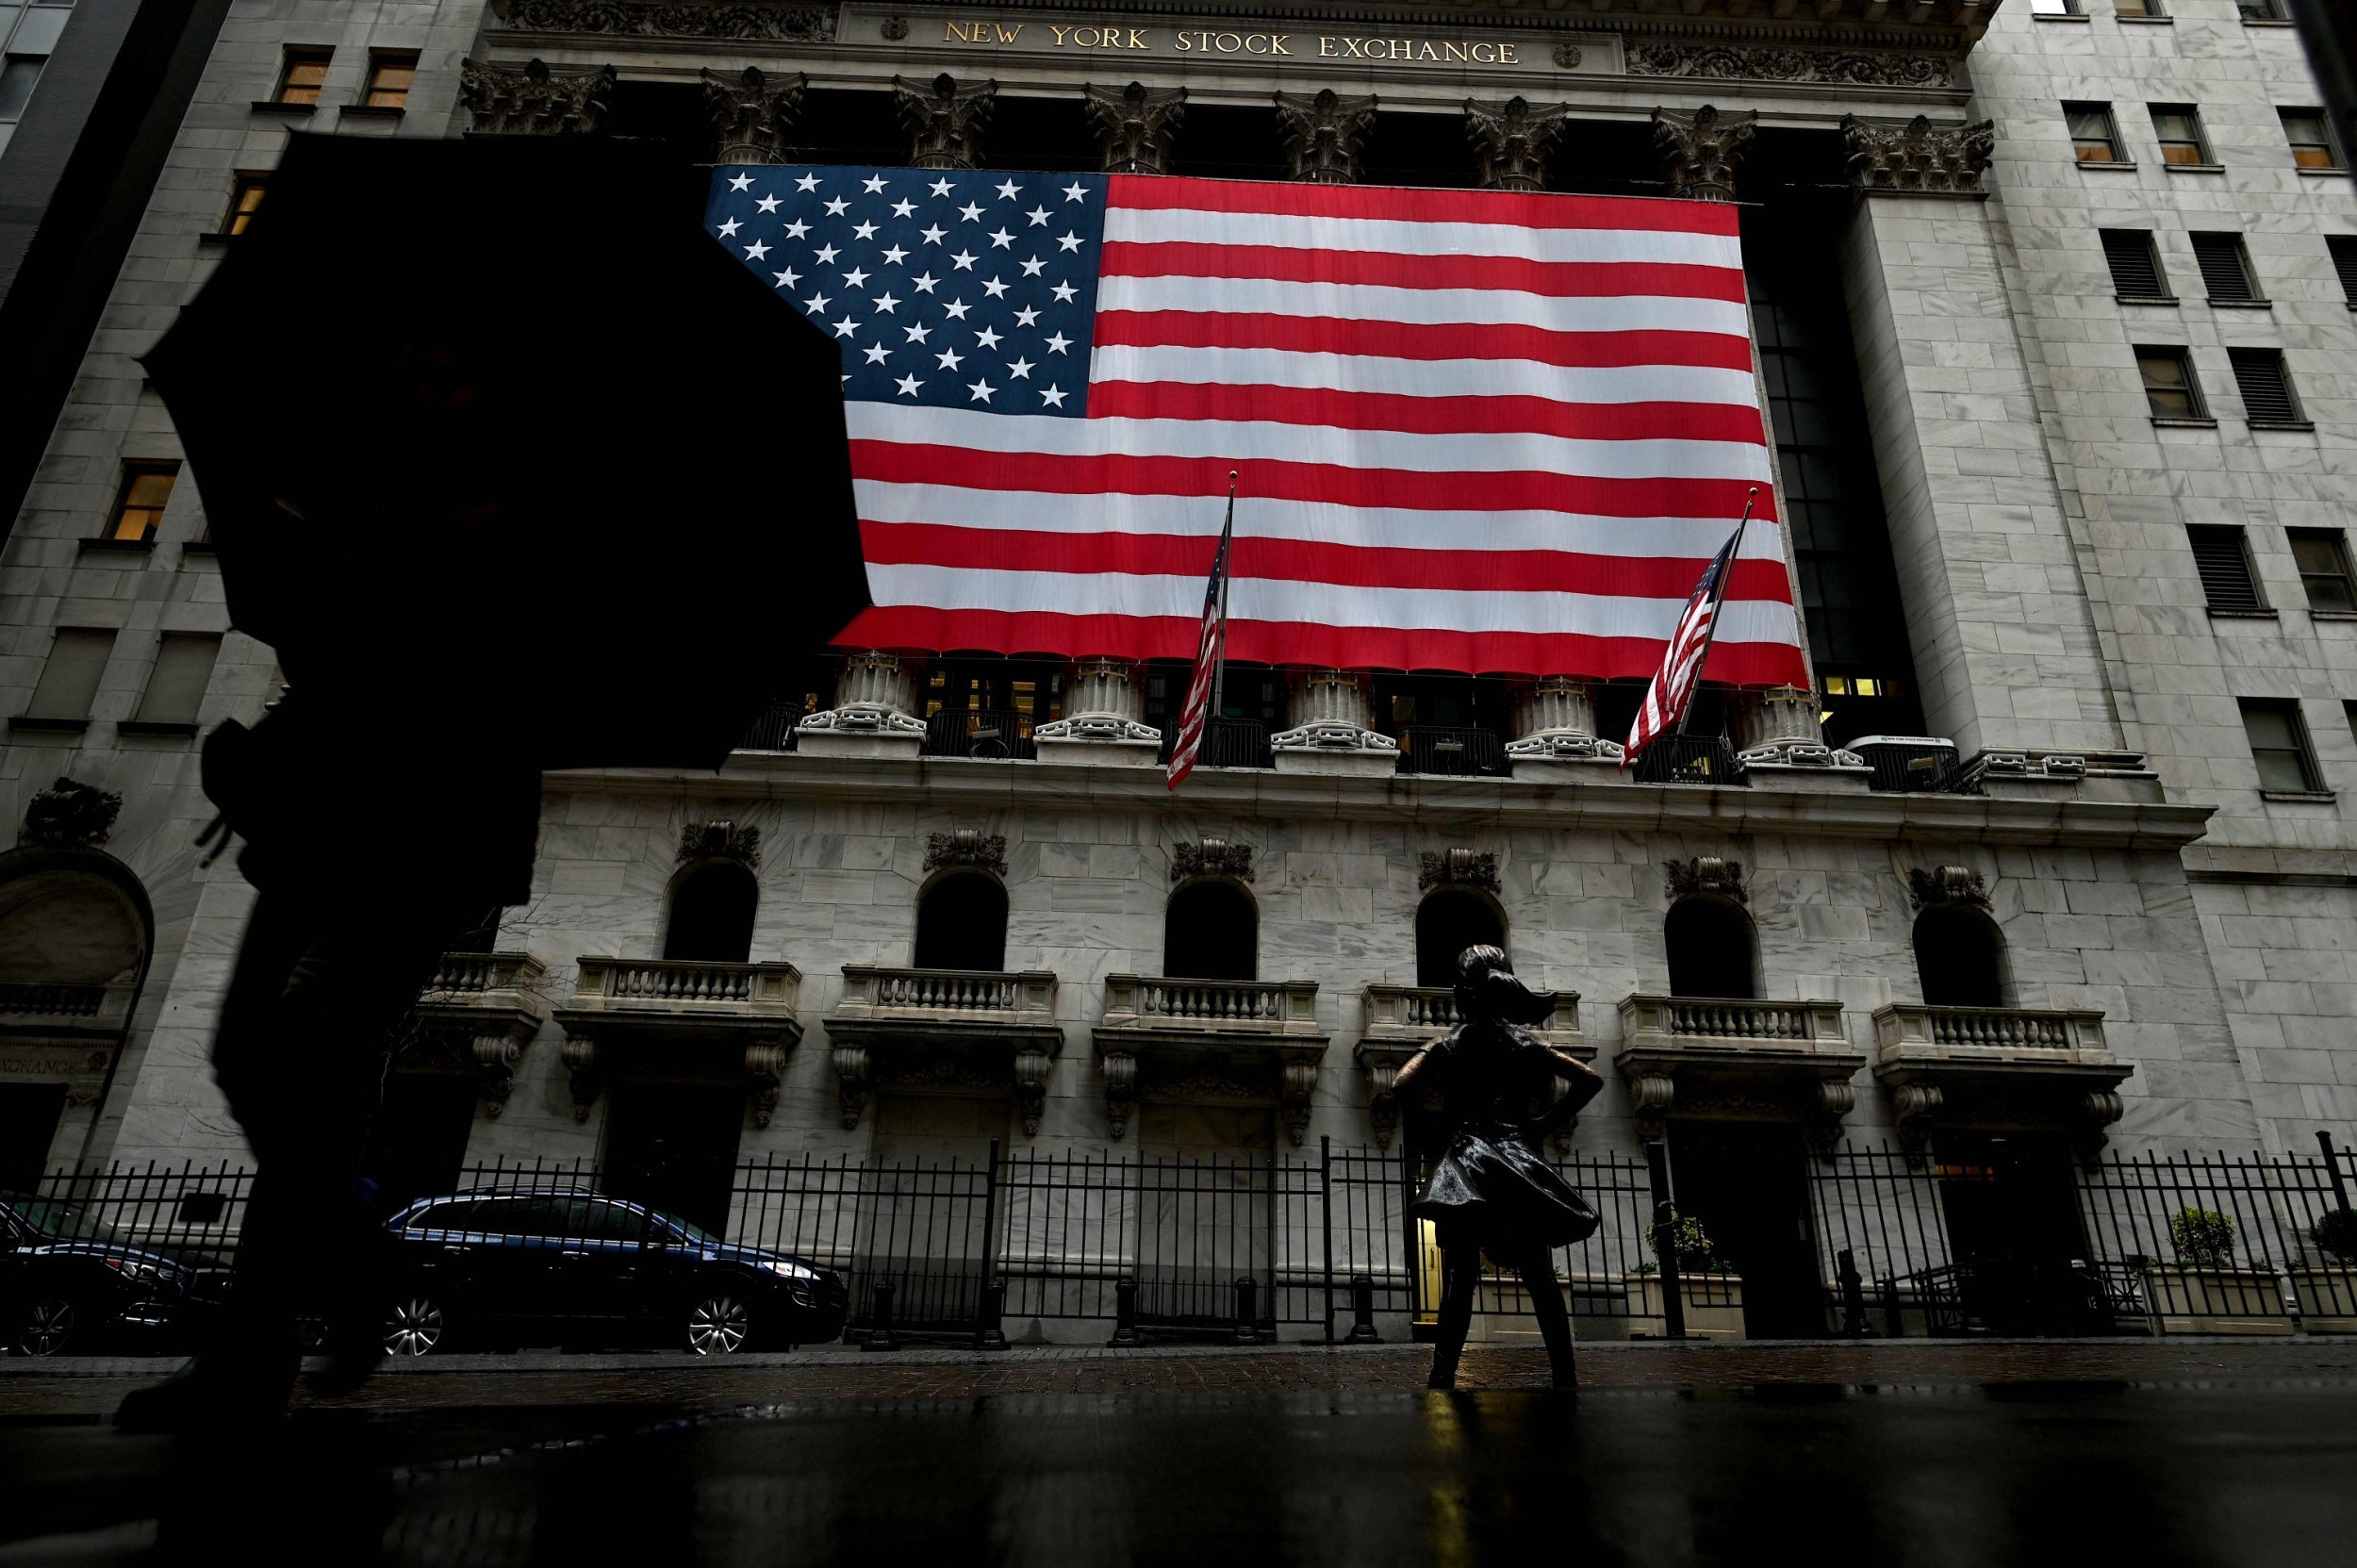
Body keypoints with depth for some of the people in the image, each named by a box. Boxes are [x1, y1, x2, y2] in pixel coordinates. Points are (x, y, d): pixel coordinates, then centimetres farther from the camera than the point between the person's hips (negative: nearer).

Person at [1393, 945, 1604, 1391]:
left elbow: (1400, 1088, -5)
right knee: (1542, 1281, 8)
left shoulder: (1449, 1044, 3)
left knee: (1460, 1280, -9)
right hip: (1522, 1161, 3)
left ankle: (1442, 1378, -16)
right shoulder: (1526, 1043, 11)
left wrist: (1436, 1089, 14)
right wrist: (1549, 1121, 11)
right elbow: (1590, 1080, 8)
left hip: (1468, 1163, -3)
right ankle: (1565, 1377, 9)